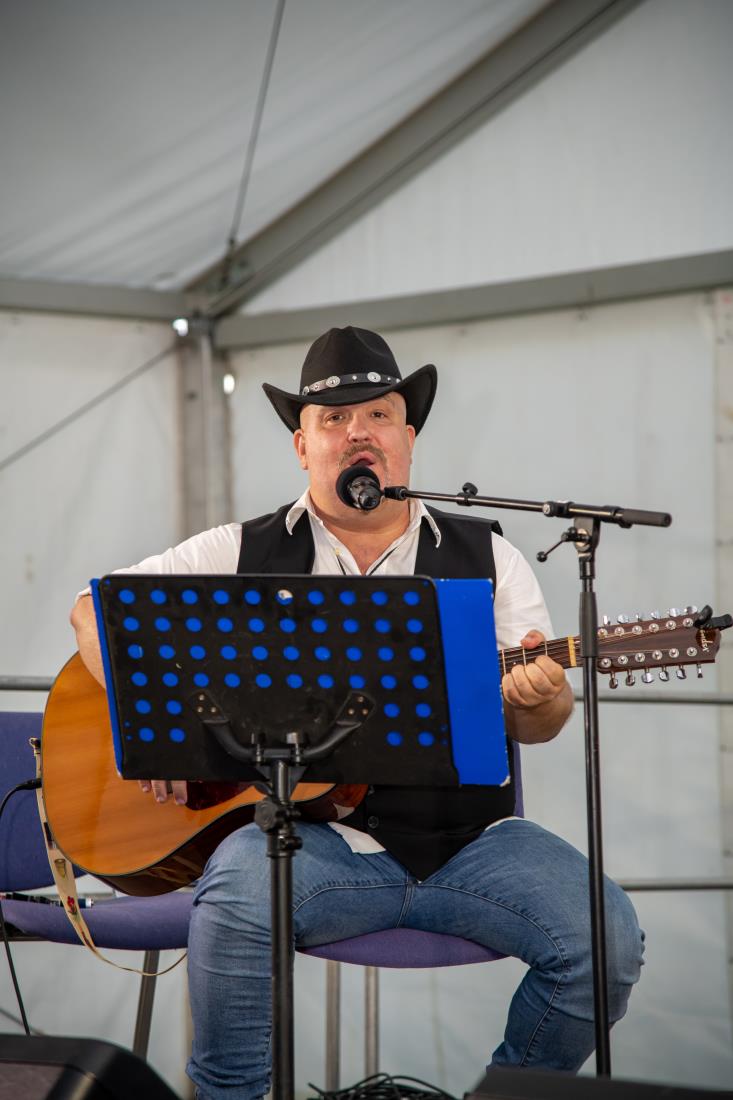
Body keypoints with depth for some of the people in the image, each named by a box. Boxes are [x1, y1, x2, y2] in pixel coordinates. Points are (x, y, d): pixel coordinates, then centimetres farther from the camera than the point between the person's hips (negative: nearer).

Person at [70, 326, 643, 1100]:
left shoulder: (485, 558, 12)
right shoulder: (243, 554, 9)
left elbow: (538, 721, 9)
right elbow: (96, 607, 10)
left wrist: (537, 699, -17)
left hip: (467, 840, 2)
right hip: (315, 839, -2)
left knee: (606, 937, -19)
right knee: (235, 892, -34)